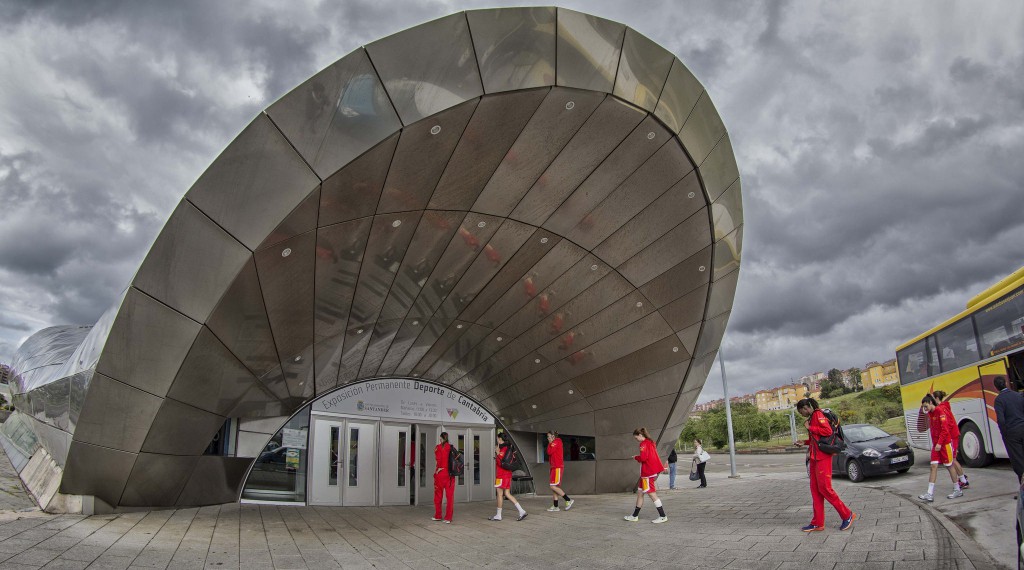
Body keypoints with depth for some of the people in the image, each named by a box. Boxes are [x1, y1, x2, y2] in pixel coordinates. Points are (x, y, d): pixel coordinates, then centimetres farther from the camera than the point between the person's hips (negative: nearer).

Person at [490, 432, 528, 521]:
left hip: (502, 476, -9)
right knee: (507, 494, 9)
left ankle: (498, 515, 7)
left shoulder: (503, 449, -15)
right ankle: (521, 511, 1)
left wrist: (497, 453, -14)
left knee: (500, 494, 0)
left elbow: (500, 462, -21)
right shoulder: (508, 448, 14)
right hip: (507, 475, 9)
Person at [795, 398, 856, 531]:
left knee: (824, 488, -8)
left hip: (822, 457, -10)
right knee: (815, 489, 8)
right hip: (815, 458, 10)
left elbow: (828, 431, -22)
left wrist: (810, 428, -16)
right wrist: (805, 442, 18)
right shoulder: (812, 418, 18)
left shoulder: (818, 414, -10)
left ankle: (847, 515, 6)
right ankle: (817, 523, 10)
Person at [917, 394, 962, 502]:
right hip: (936, 444, 7)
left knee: (949, 466, 4)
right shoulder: (930, 414, 12)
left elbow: (945, 429, -18)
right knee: (934, 466, -1)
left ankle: (957, 490, 22)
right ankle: (930, 494, -7)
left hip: (945, 443, -7)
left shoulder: (940, 411, -13)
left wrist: (939, 443, -21)